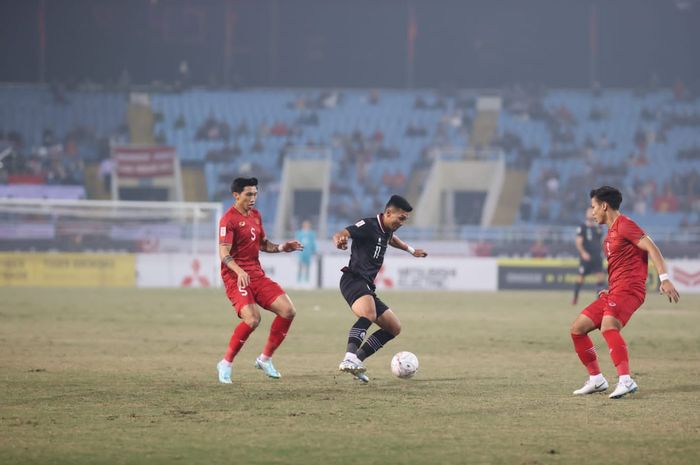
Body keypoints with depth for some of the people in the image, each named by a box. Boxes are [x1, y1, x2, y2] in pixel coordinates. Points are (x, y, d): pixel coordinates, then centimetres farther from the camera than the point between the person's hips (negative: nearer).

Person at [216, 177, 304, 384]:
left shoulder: (255, 215, 15)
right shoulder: (229, 220, -11)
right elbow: (224, 253, -20)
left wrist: (282, 248, 9)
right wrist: (239, 271, -36)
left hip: (257, 275, 8)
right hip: (236, 277, -8)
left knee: (288, 311, -5)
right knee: (252, 319, -27)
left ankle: (265, 359, 9)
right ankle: (226, 364, -10)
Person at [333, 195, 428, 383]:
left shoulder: (386, 230, 18)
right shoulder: (368, 226, -9)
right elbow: (339, 235, -23)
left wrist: (411, 250, 57)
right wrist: (340, 240, -47)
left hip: (367, 287, 10)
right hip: (353, 280, -10)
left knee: (394, 328, 10)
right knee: (369, 315, -38)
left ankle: (356, 361, 4)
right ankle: (350, 358, -55)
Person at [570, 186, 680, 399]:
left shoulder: (624, 225, -6)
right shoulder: (610, 234, 24)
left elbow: (651, 247, -15)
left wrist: (664, 279, -25)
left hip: (628, 289, -10)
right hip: (613, 293, 10)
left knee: (608, 327, -34)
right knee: (577, 328, 8)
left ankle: (625, 380, -43)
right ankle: (596, 379, 14)